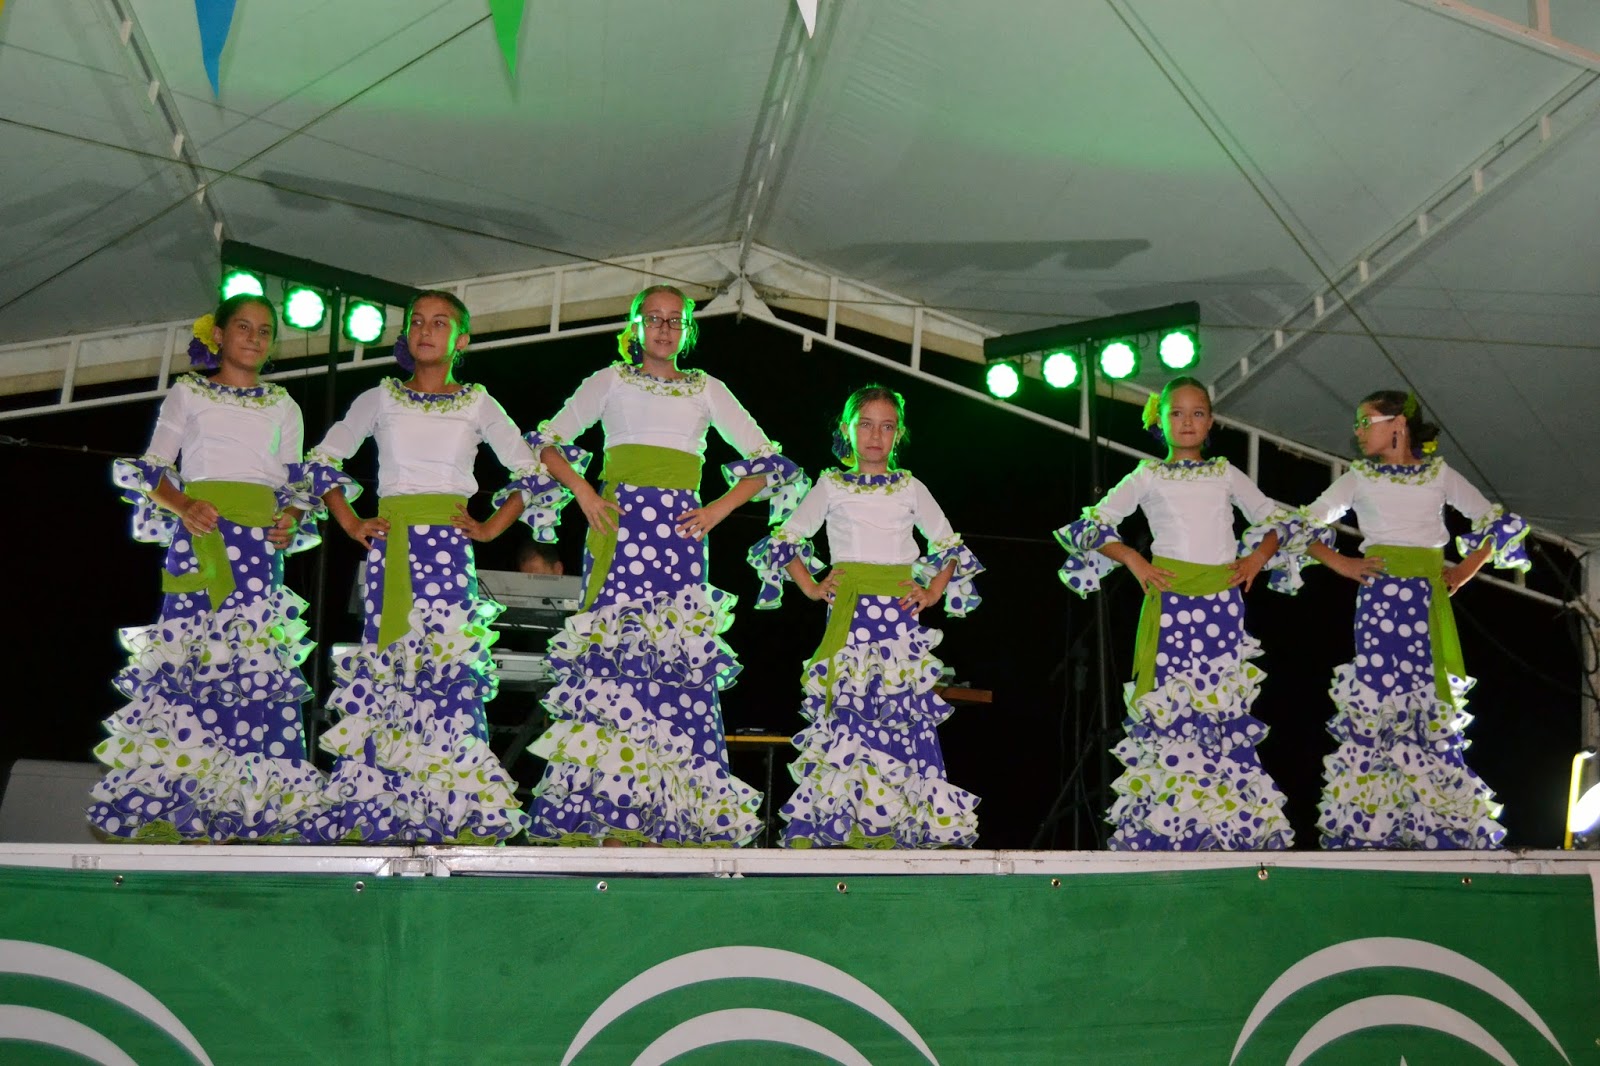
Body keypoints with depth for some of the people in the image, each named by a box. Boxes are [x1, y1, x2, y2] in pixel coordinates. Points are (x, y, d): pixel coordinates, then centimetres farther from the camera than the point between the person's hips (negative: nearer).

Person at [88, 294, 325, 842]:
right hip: (199, 533, -1)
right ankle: (175, 796, -9)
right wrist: (181, 505, -11)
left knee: (256, 656, -8)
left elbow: (297, 482, 19)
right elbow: (153, 469, 8)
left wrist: (290, 520, -2)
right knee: (188, 654, -10)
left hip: (261, 540, 2)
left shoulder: (283, 406, 20)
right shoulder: (187, 393, 14)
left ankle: (255, 798, -8)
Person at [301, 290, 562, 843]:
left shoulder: (477, 404, 9)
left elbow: (532, 471, 12)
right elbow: (323, 459, 18)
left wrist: (491, 527, 3)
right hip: (390, 546, 1)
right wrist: (350, 523, 7)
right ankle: (371, 810, 3)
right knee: (385, 665, -2)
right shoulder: (381, 400, 12)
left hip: (450, 547, -1)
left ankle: (455, 813, -5)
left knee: (450, 667, -8)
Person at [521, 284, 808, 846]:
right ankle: (607, 823, -10)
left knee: (678, 660, -8)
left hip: (679, 529, 1)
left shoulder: (707, 389, 19)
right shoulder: (610, 381, 17)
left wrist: (721, 507, 2)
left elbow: (767, 461, 15)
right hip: (620, 525, -1)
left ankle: (668, 821, -7)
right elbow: (547, 443, 14)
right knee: (614, 652, -10)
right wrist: (582, 490, -2)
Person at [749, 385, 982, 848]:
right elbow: (785, 539, 14)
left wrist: (933, 592, 7)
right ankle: (840, 824, -6)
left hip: (900, 613, 1)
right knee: (845, 711, -9)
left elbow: (950, 546, 20)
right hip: (849, 614, -1)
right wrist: (810, 586, 3)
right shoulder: (831, 486, 10)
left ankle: (896, 823, -1)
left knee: (904, 713, -5)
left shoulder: (911, 488, 13)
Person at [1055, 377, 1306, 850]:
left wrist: (1259, 555, 3)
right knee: (1170, 703, -5)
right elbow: (1092, 524, 4)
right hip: (1171, 601, -2)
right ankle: (1168, 824, 0)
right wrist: (1133, 560, -7)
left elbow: (1277, 519, 20)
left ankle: (1232, 820, 6)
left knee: (1224, 702, 1)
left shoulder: (1226, 474, 14)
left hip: (1223, 602, 2)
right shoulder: (1148, 476, 7)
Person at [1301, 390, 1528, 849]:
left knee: (1431, 705, 0)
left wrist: (1466, 569, 4)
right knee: (1375, 702, -5)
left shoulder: (1440, 475, 10)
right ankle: (1369, 827, -2)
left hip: (1427, 600, 1)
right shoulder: (1358, 477, 9)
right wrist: (1339, 563, -2)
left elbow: (1502, 523, 14)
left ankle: (1442, 825, 7)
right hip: (1378, 596, -1)